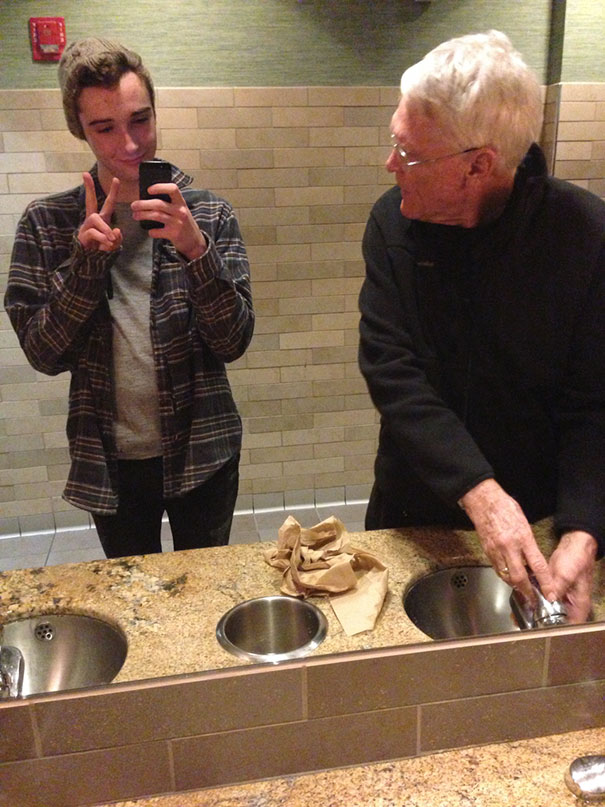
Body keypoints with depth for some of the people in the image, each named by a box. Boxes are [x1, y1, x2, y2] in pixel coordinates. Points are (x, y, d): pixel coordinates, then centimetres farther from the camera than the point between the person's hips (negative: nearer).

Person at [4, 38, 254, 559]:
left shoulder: (208, 213, -6)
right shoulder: (47, 223, -3)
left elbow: (234, 342, -11)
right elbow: (44, 354, -8)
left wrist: (196, 249, -27)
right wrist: (88, 260, -21)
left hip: (202, 451, 0)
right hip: (109, 459, 1)